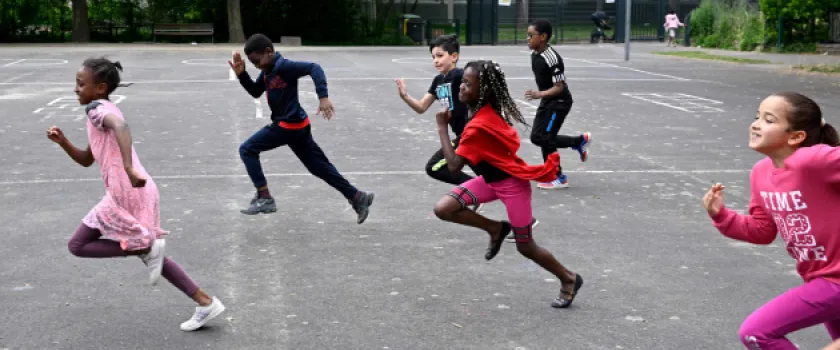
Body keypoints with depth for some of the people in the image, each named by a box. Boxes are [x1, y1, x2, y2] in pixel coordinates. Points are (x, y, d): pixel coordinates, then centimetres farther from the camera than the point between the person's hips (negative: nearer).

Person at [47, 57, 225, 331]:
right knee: (150, 253, 18)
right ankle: (205, 303, 13)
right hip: (140, 192, 9)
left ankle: (146, 248, -6)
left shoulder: (97, 108, -7)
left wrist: (129, 169, -43)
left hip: (125, 193, -9)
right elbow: (86, 160, 30)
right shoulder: (106, 111, 24)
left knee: (78, 246, 6)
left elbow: (121, 127, -32)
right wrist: (63, 142, 14)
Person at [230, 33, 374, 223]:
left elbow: (314, 68, -27)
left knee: (247, 150, -2)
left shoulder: (283, 66, -18)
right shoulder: (268, 70, 10)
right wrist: (241, 74, 3)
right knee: (319, 166, 12)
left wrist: (323, 97, -37)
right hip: (295, 126, 10)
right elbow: (255, 92, 19)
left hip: (290, 125, -10)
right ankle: (358, 197, 14)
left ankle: (265, 199, -3)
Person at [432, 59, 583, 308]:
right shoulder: (489, 111, -4)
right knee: (443, 209, -8)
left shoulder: (478, 126, -30)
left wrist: (442, 129, -23)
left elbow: (454, 166, -29)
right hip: (492, 179, 8)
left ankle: (569, 280, 30)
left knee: (525, 246, 7)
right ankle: (496, 229, 11)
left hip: (512, 184, -8)